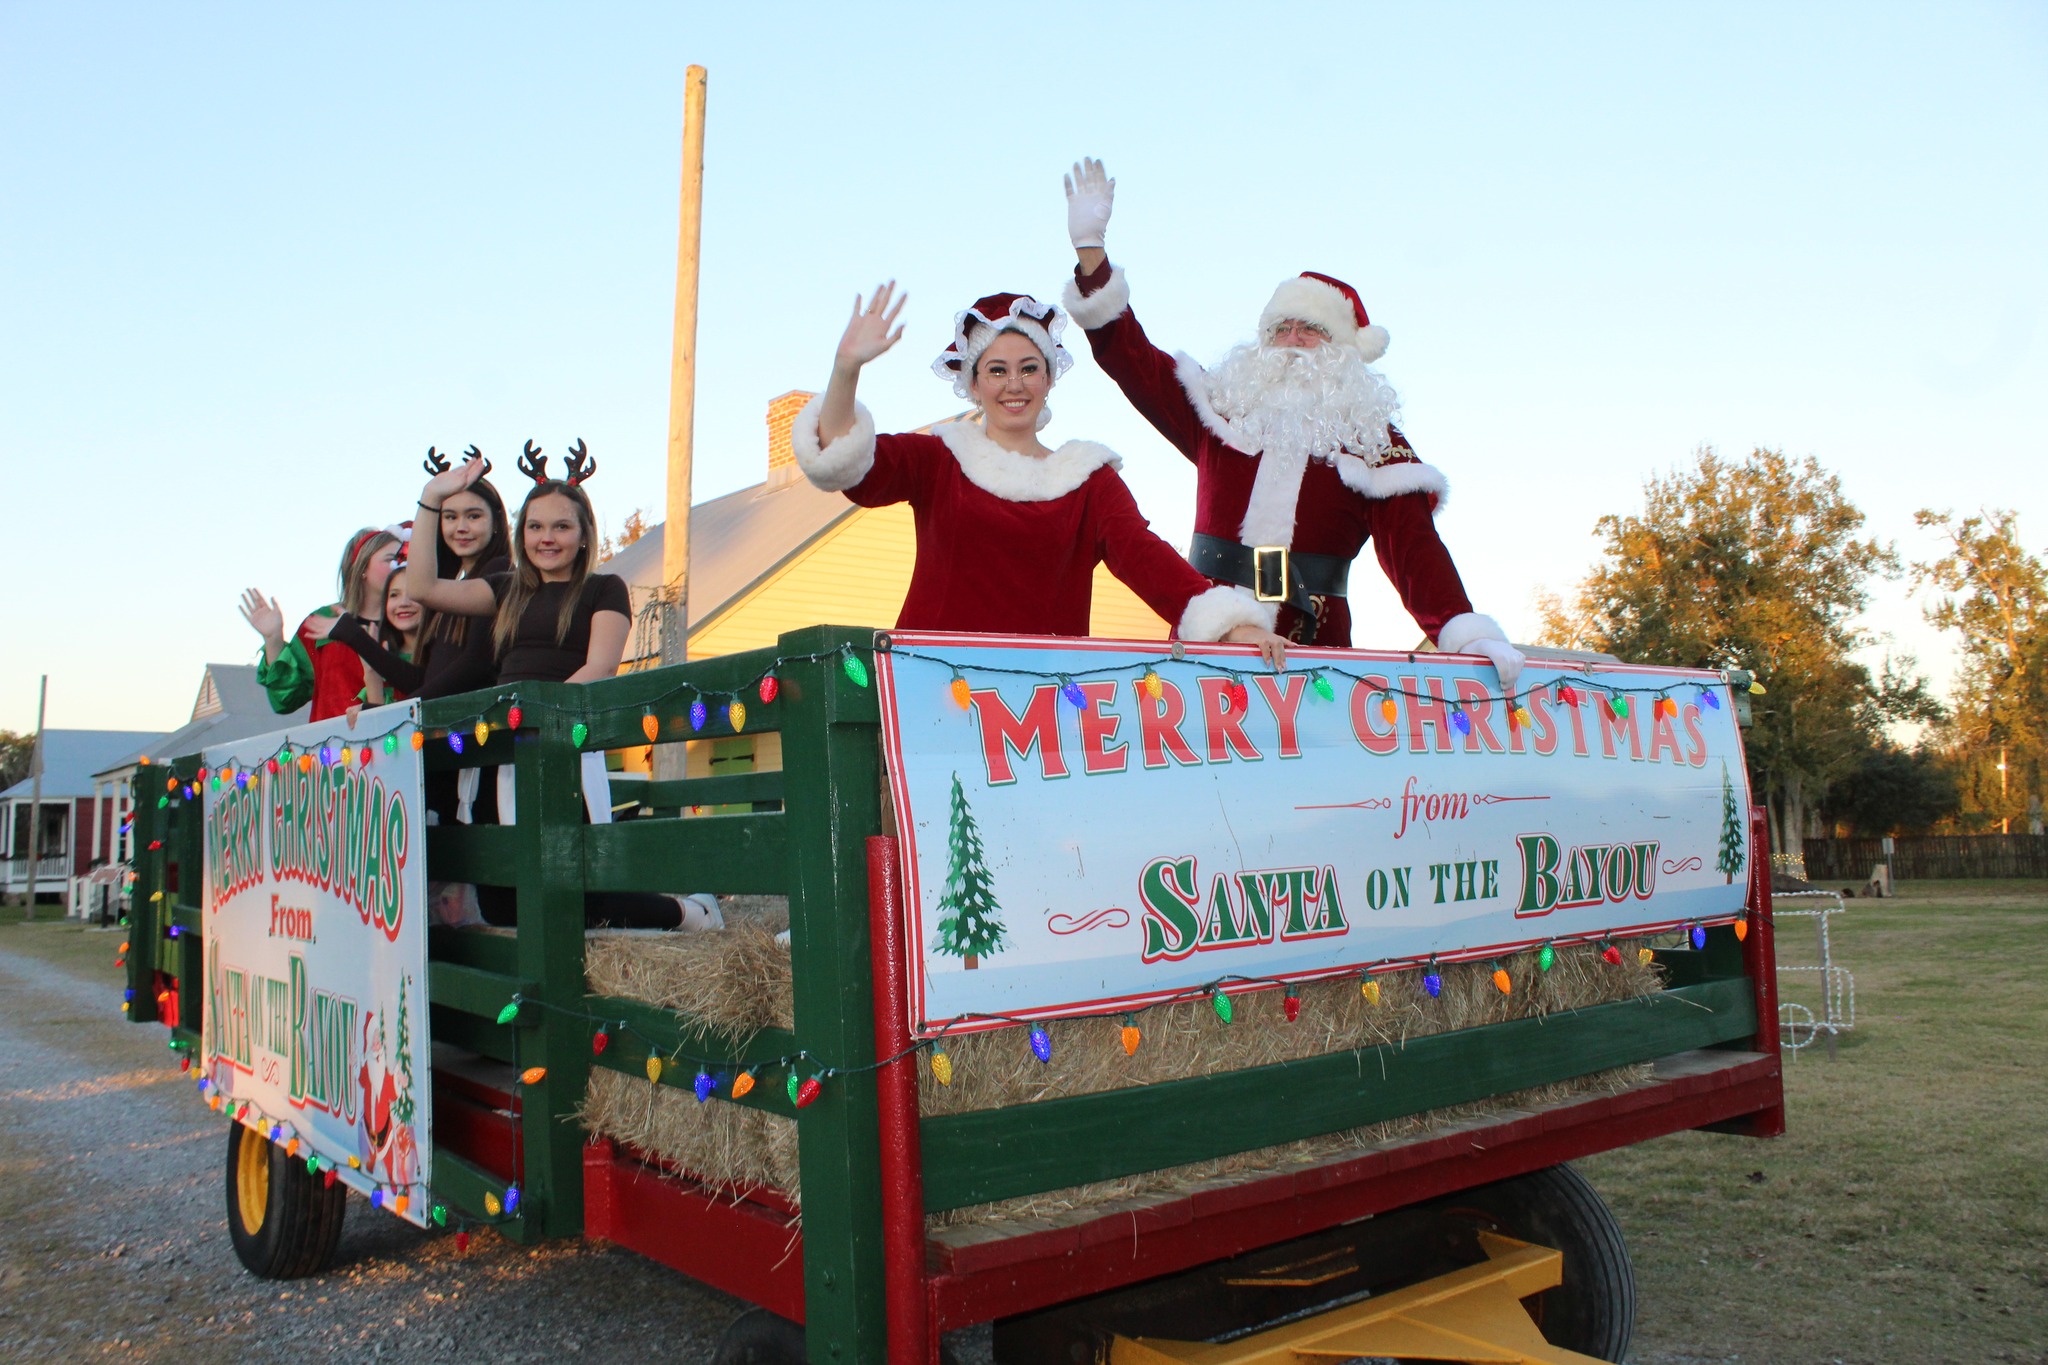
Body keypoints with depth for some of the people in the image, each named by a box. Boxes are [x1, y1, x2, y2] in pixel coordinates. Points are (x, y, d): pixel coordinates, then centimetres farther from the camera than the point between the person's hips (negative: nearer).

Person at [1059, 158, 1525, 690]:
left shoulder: (1372, 440, 11)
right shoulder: (1221, 408, 15)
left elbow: (1412, 544, 1)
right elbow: (1129, 352, 11)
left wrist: (1466, 632, -14)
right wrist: (1090, 246, 1)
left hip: (1314, 645, -1)